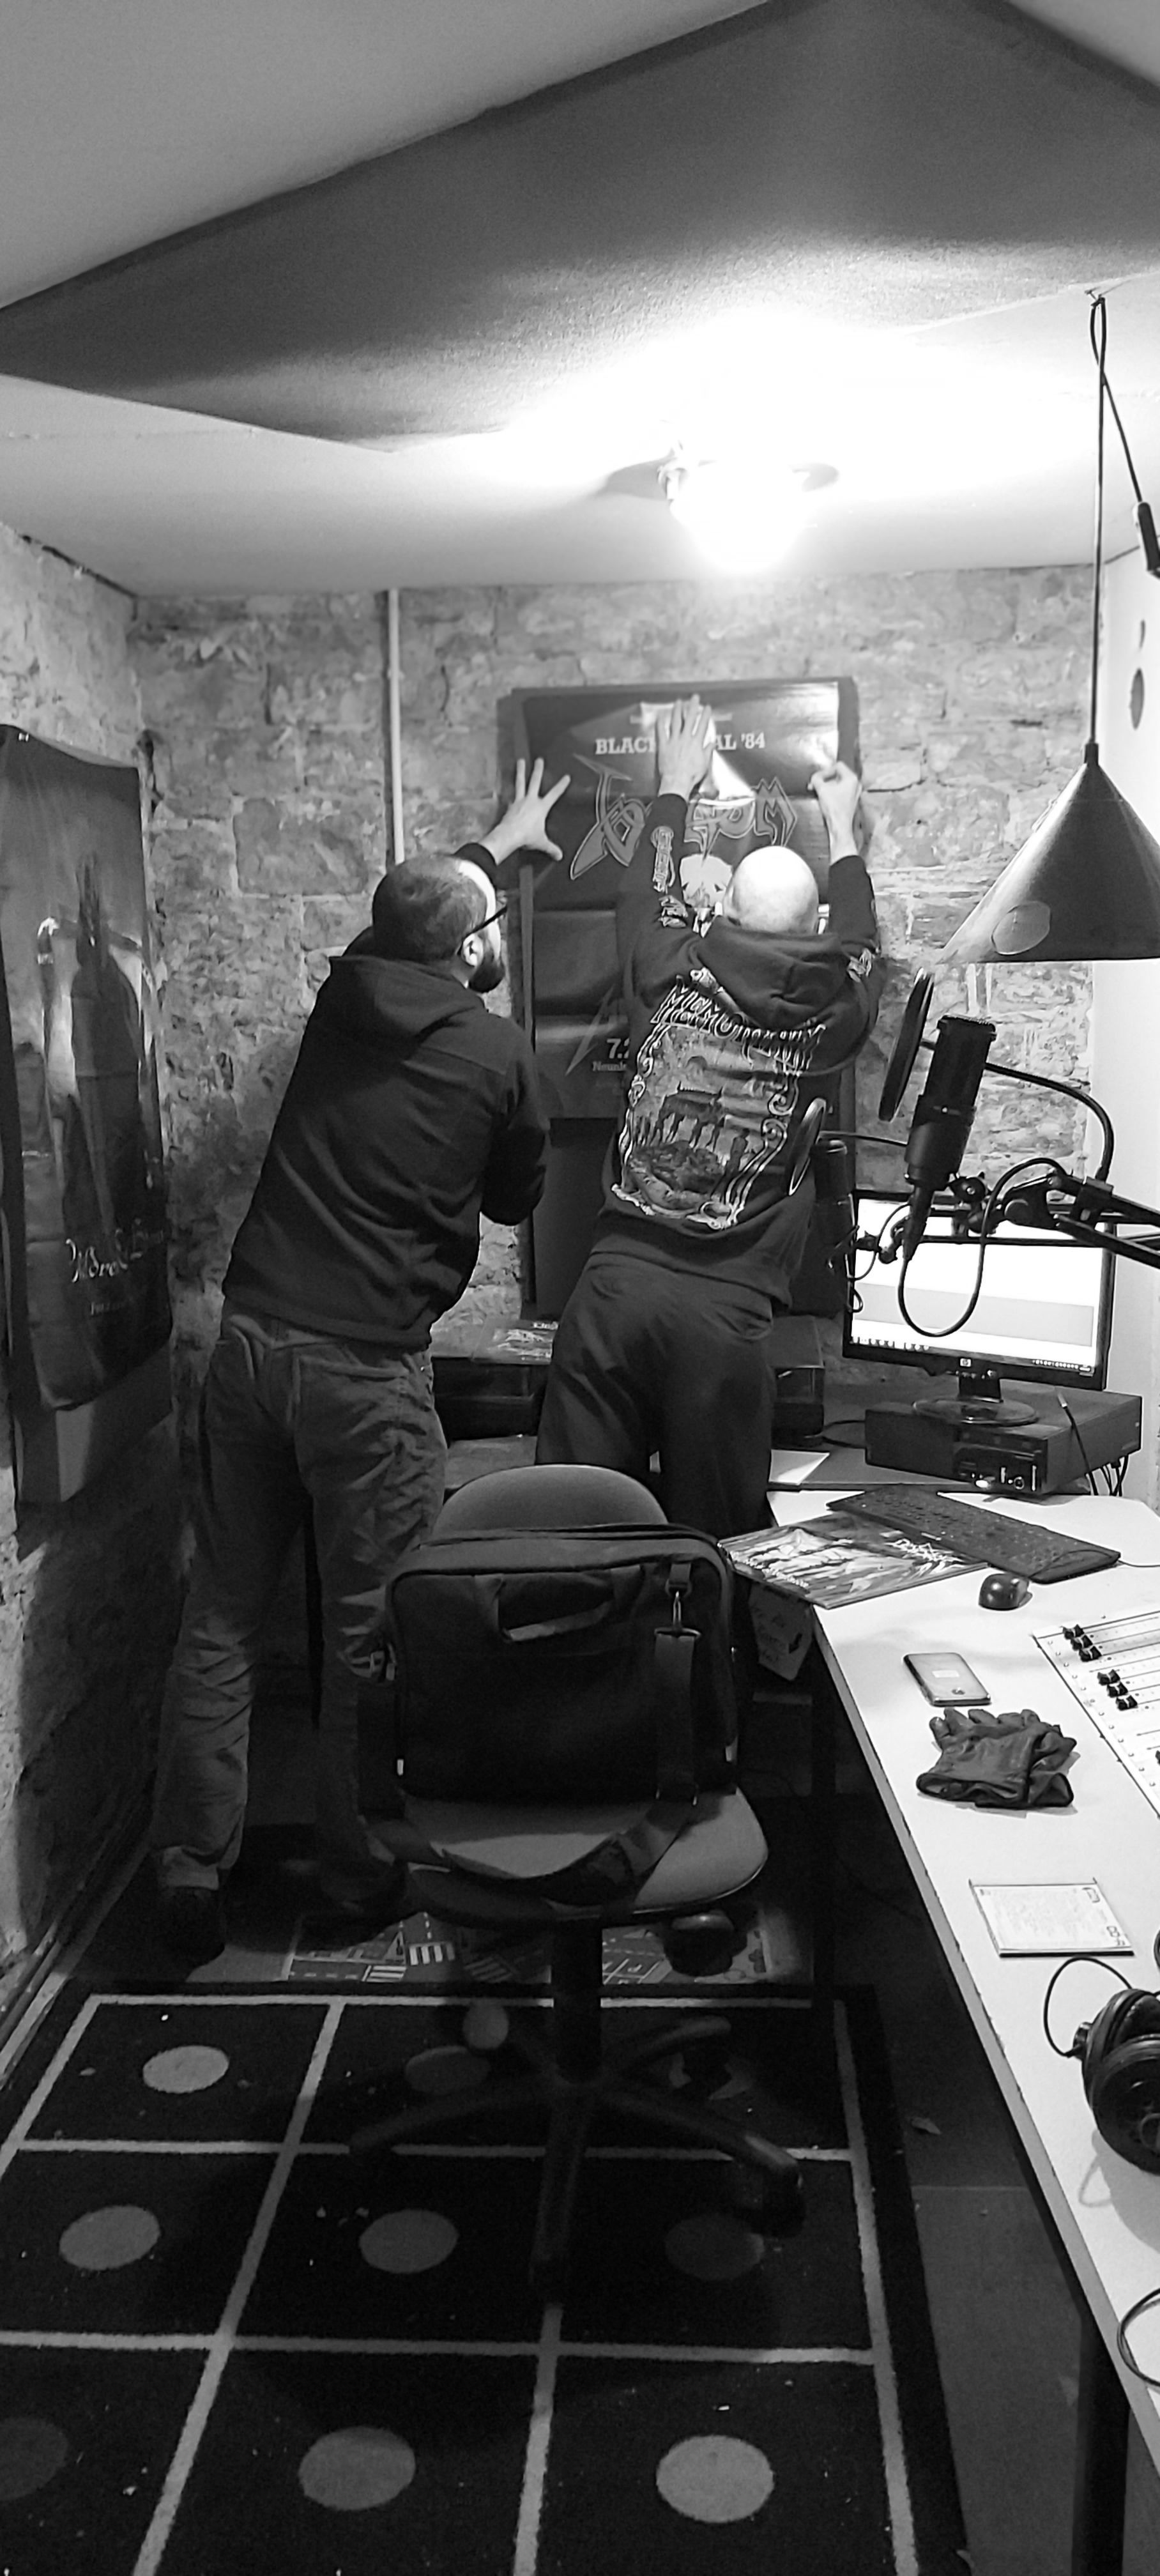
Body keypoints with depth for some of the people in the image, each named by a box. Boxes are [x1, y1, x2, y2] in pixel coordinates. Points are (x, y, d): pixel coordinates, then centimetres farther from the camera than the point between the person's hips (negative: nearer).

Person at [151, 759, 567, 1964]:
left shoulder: (346, 992, 8)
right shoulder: (497, 1054, -5)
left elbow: (416, 906, 32)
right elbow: (517, 1199, 12)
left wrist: (491, 841, 49)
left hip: (250, 1340, 5)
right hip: (366, 1369, -5)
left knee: (222, 1612, 11)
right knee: (371, 1628, 8)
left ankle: (189, 1869, 15)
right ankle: (359, 1874, 20)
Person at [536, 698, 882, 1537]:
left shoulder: (672, 982, 1)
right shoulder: (828, 1020, 2)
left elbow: (647, 898, 23)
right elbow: (860, 946, 26)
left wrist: (675, 788, 40)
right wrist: (842, 830, 41)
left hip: (616, 1280, 1)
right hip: (729, 1311, 0)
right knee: (715, 1543, 10)